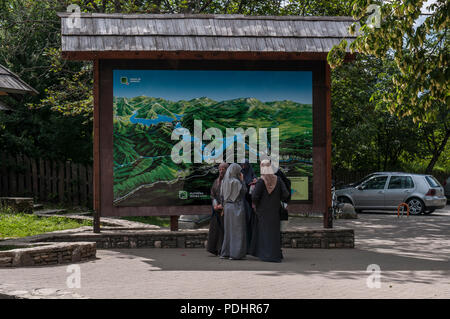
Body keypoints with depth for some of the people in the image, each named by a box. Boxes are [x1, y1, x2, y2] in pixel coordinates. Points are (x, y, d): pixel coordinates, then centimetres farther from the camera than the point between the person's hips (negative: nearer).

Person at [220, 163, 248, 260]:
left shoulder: (225, 181, 6)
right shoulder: (236, 182, -15)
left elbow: (222, 195, 10)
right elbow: (244, 191, -4)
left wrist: (224, 207, 17)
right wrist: (242, 180, 2)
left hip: (227, 207, 7)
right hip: (237, 207, -7)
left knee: (228, 230, 14)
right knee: (237, 230, -1)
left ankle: (225, 252, 15)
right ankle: (235, 253, -2)